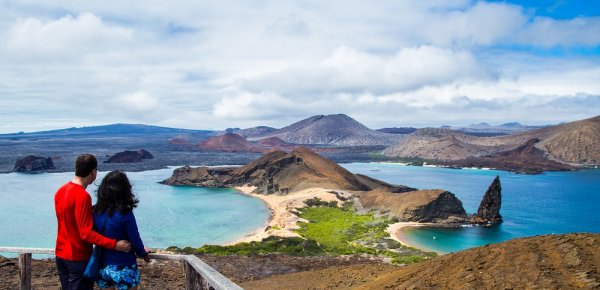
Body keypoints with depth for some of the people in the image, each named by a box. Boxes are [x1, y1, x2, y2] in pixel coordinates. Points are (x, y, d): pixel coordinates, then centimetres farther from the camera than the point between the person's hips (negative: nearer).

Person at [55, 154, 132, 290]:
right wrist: (114, 244, -25)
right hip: (78, 257, -8)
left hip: (61, 254, 8)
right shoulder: (82, 196, -22)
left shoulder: (61, 190, 5)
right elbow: (86, 233, -25)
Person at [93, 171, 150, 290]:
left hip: (103, 266, 5)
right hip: (123, 267, -5)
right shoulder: (125, 214, -19)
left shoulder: (96, 211, -5)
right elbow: (135, 241, -13)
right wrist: (144, 255, 7)